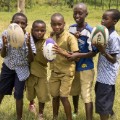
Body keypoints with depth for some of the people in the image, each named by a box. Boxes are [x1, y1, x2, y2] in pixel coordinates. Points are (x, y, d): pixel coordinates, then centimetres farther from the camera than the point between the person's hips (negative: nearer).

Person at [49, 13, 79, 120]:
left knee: (63, 97, -7)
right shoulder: (52, 36, 2)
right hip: (55, 71, 5)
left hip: (67, 71, -5)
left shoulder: (70, 37, -17)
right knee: (55, 96, 12)